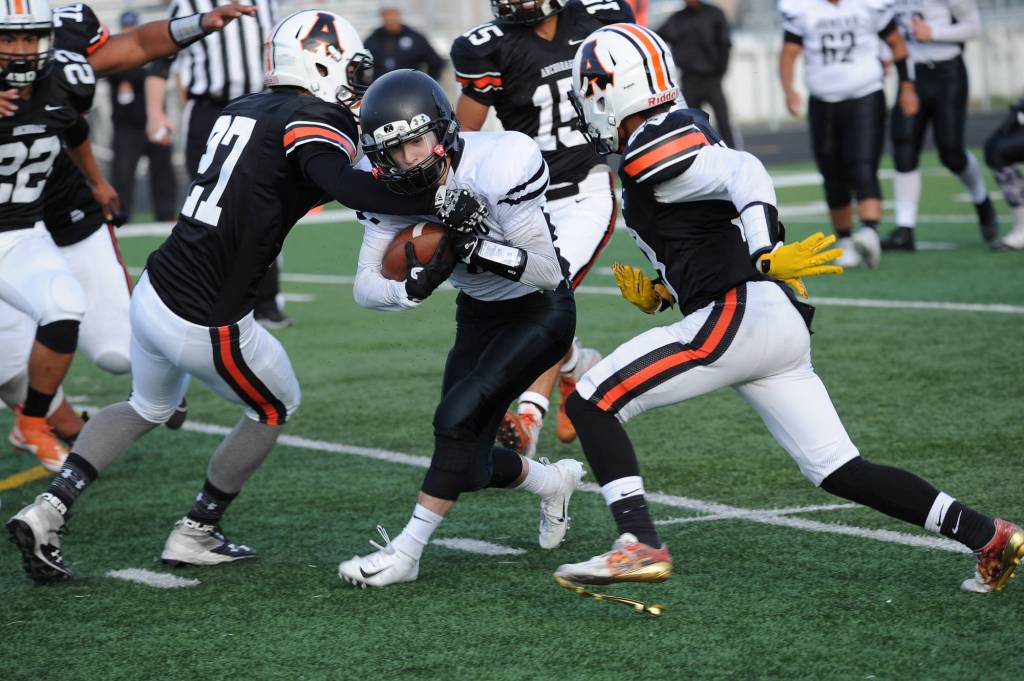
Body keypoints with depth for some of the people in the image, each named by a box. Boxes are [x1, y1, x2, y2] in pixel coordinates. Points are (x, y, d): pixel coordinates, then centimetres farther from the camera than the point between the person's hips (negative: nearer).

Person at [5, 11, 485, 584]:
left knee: (148, 408, 31)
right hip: (207, 324, -7)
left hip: (153, 293, 7)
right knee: (276, 408, 21)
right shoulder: (313, 122, -12)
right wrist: (438, 203, -33)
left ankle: (48, 510, 18)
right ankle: (195, 536, 29)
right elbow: (346, 186, -31)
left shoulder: (244, 109, 11)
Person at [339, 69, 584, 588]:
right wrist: (415, 287, -37)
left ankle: (405, 554, -13)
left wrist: (476, 246, -40)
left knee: (460, 417, -22)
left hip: (540, 311, -6)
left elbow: (547, 272, -27)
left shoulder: (496, 166, -32)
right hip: (479, 314, 6)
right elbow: (365, 287, -16)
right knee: (467, 462, 3)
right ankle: (554, 482, 35)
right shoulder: (392, 190, -15)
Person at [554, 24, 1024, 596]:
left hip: (742, 315, -10)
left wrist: (769, 258, -32)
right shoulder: (682, 134, 23)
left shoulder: (651, 152, -6)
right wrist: (658, 294, 17)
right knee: (840, 471, 13)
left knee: (592, 402, -6)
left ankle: (641, 546, -16)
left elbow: (745, 173, -22)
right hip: (781, 328, 10)